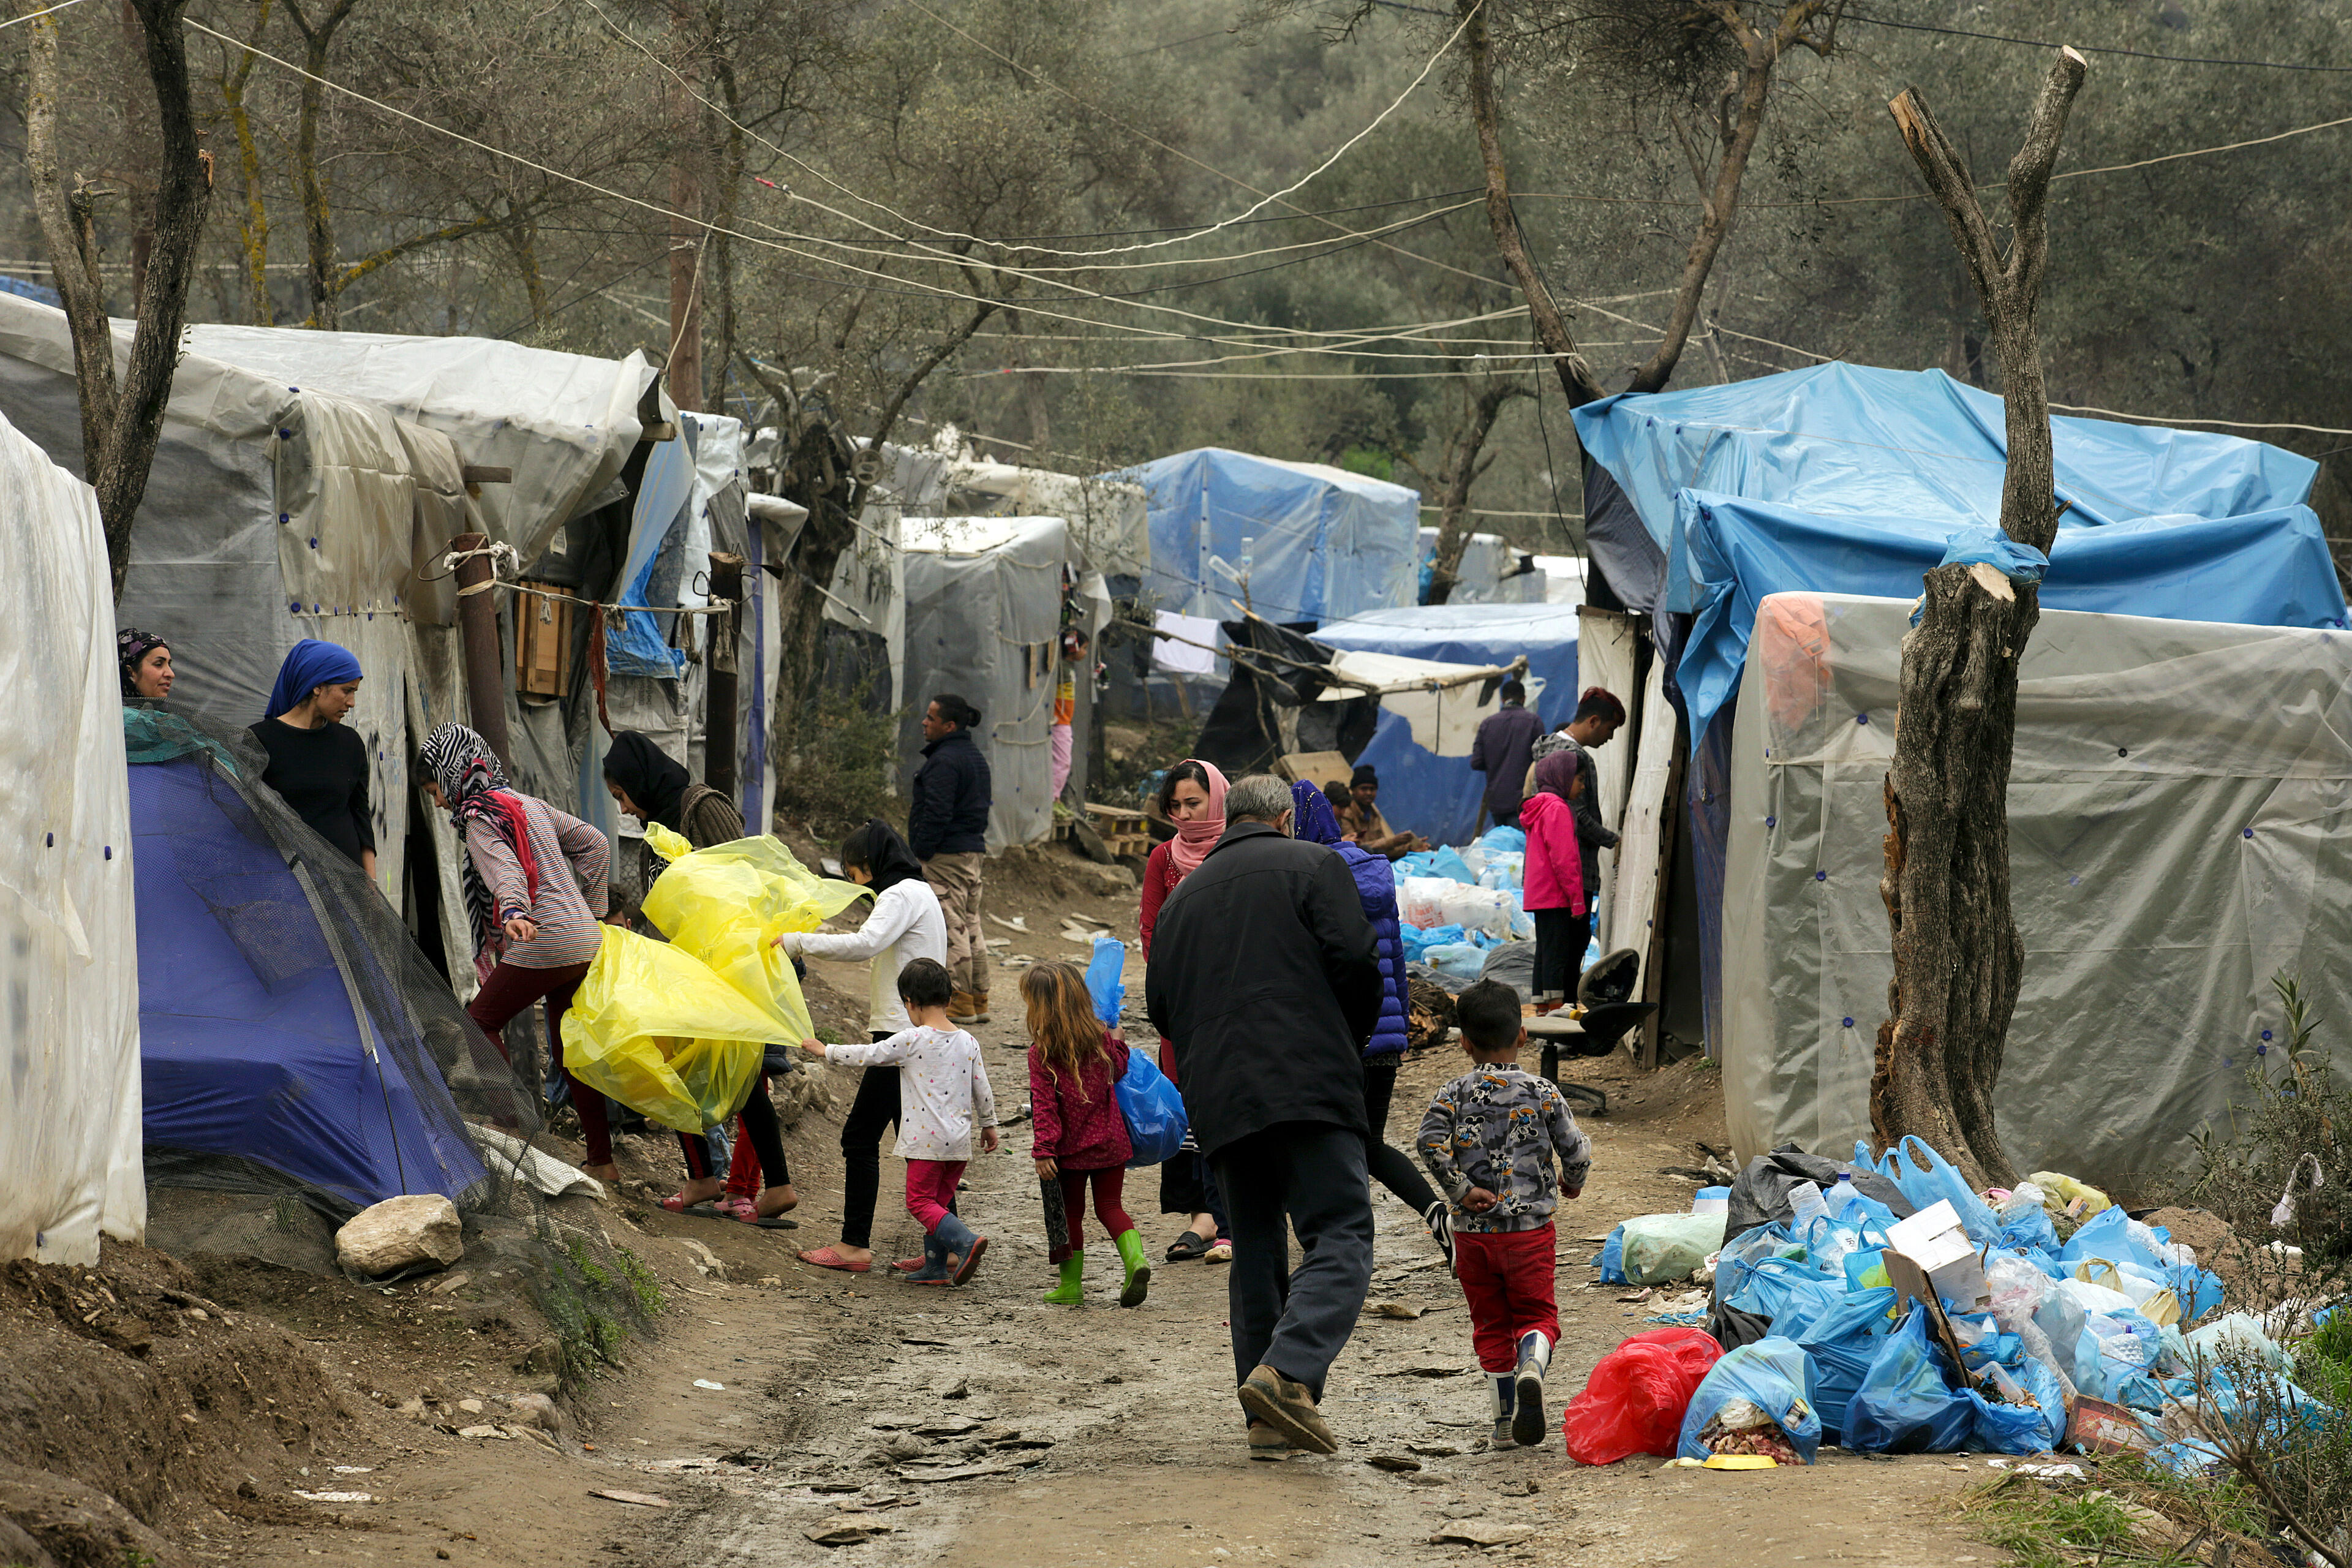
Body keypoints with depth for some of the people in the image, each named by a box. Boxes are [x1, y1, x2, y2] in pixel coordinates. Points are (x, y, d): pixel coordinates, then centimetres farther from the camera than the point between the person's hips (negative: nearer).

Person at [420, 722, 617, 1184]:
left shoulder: (479, 819, -7)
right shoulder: (530, 804, 19)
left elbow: (505, 869, -27)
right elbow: (594, 844, 23)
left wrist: (513, 912, -45)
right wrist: (593, 911, 25)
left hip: (543, 942, -9)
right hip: (585, 942, 9)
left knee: (479, 1024, 2)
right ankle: (601, 1160, 14)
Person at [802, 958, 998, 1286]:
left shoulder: (912, 1040, -11)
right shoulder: (968, 1042, 6)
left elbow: (868, 1055, -5)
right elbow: (982, 1090, 12)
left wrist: (826, 1051, 9)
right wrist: (989, 1126, 27)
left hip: (926, 1141, -6)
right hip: (959, 1142, 6)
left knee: (921, 1203, -3)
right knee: (940, 1203, 15)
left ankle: (966, 1241, -23)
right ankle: (936, 1268, 13)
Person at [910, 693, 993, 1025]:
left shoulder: (944, 761, -16)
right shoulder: (975, 757, 17)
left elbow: (937, 813, -21)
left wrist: (920, 853, -16)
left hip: (947, 856, -11)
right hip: (974, 851, 11)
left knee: (951, 928, -7)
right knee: (971, 926, 13)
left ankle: (960, 1003, -8)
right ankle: (978, 1001, 16)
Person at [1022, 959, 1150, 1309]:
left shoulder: (1041, 1054, -13)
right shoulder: (1101, 1039, -4)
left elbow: (1044, 1106, -16)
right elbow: (1118, 1070, 14)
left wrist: (1043, 1150, -14)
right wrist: (1118, 1043, 30)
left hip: (1071, 1148, -3)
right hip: (1111, 1142, 3)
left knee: (1071, 1212, 12)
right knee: (1110, 1205, 14)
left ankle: (1071, 1284, 16)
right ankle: (1135, 1258, -9)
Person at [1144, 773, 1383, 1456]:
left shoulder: (1183, 895, 22)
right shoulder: (1312, 865, 7)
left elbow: (1160, 1005, 19)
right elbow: (1354, 959, -5)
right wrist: (1351, 1041, 11)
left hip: (1218, 1100, 6)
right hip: (1309, 1086, -6)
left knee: (1255, 1252, 11)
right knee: (1341, 1240, -8)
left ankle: (1268, 1418, 7)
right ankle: (1289, 1370, -30)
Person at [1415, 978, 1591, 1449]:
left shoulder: (1454, 1095, -2)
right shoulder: (1542, 1094, -2)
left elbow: (1432, 1143, -18)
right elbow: (1577, 1150, -4)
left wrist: (1461, 1190, -9)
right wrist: (1572, 1182, 17)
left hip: (1474, 1233, 1)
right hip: (1530, 1228, -1)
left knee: (1490, 1323, 13)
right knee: (1537, 1314, 8)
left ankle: (1505, 1420, 12)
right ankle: (1532, 1363, -26)